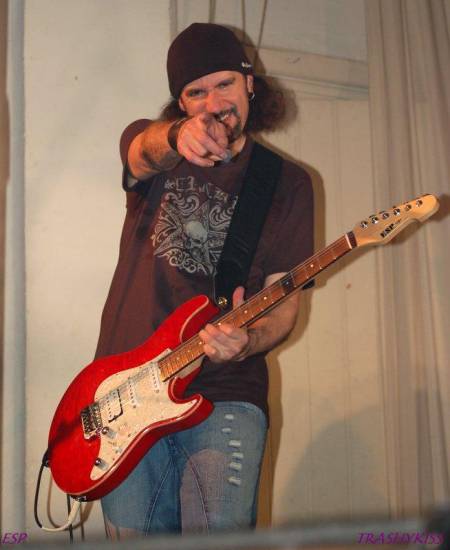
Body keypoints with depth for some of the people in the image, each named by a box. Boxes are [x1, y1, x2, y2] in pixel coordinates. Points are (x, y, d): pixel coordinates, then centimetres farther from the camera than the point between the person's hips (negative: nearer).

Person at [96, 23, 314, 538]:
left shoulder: (287, 182, 7)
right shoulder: (147, 144, 8)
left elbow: (285, 299, 4)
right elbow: (145, 152, -19)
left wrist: (249, 341, -19)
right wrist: (177, 140, -43)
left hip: (223, 394, -1)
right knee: (132, 538, 2)